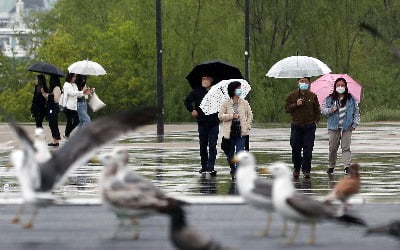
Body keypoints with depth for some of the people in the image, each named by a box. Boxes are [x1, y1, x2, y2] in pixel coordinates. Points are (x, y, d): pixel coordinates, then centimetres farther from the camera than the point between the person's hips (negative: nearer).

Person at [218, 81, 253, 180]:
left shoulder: (244, 103, 7)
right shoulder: (225, 104, 2)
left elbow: (250, 115, 12)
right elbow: (220, 116, -3)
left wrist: (247, 126, -1)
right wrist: (232, 116, -13)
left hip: (241, 132, 0)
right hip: (229, 132, 0)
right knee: (230, 153, 8)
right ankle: (233, 170, 28)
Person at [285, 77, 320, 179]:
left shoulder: (313, 96, 5)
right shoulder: (292, 96, 4)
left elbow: (317, 110, 12)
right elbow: (287, 108, 4)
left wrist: (316, 120, 0)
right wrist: (295, 105, -12)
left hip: (309, 126, 0)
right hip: (296, 126, 0)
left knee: (308, 149, -5)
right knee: (295, 149, 2)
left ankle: (306, 170, 0)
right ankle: (296, 169, 18)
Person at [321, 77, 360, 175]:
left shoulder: (351, 99, 6)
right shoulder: (329, 99, 6)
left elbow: (356, 112, 10)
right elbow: (323, 109, 5)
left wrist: (355, 124, 1)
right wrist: (331, 110, -14)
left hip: (347, 127, -1)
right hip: (334, 127, 1)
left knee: (346, 147, -8)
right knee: (333, 148, 4)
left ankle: (346, 166, -13)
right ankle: (331, 166, 18)